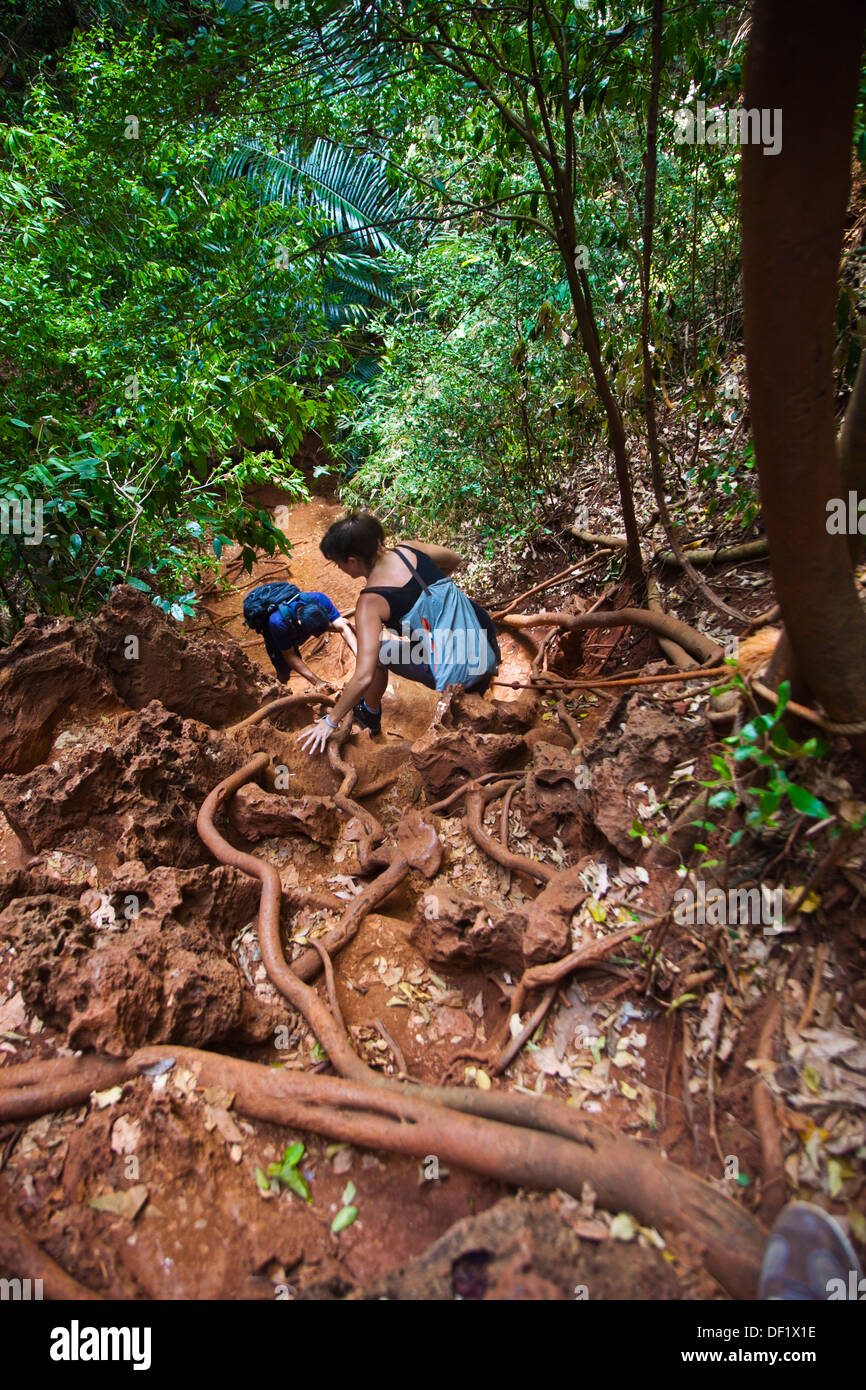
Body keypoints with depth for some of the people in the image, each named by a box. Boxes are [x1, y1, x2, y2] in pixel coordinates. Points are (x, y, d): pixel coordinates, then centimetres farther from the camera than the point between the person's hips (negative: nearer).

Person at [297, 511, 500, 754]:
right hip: (491, 644, 7)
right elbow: (454, 560, 20)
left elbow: (363, 677, -22)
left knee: (377, 652, 11)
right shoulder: (408, 549, 0)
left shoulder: (370, 602, -17)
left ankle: (370, 715, 34)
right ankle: (480, 679, 42)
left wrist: (330, 721, -10)